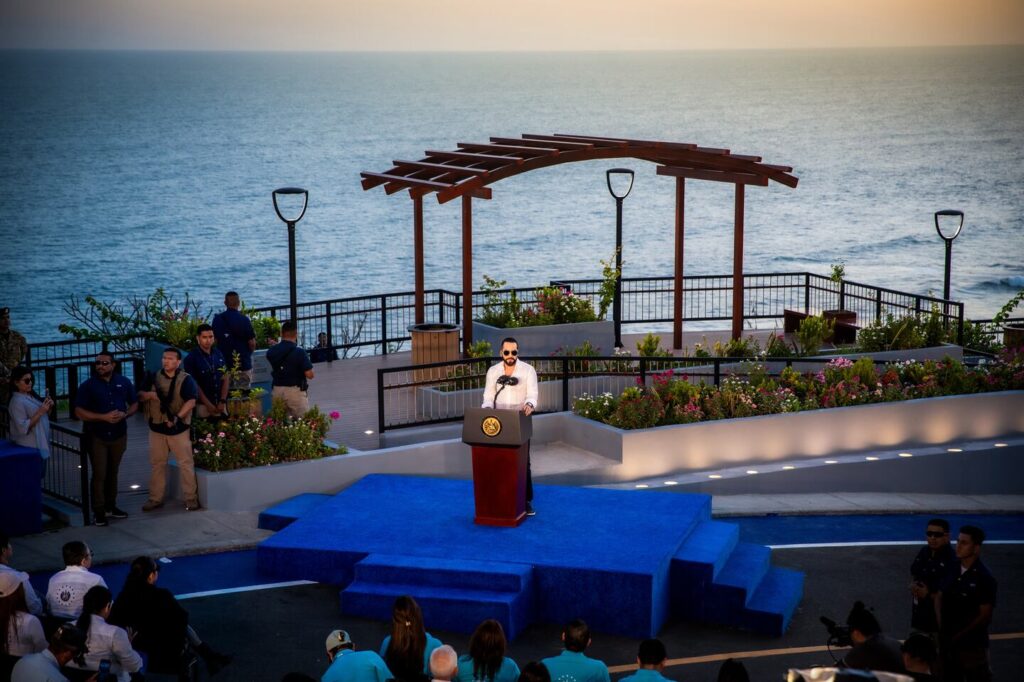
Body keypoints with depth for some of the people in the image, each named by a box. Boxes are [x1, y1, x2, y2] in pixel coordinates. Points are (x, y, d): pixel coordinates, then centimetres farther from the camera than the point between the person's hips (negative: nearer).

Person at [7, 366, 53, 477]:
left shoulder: (31, 396, 10)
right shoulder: (17, 402, -16)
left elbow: (43, 417, 20)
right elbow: (23, 428, -22)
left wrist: (49, 408, 0)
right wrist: (40, 412, -24)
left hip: (40, 445, 9)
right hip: (30, 448, -9)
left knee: (39, 476, 13)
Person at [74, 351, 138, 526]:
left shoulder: (124, 382, 2)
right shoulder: (88, 385, -7)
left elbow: (134, 404, 11)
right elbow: (79, 412, -10)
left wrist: (125, 414, -12)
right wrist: (104, 417, -20)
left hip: (118, 435, 3)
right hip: (97, 437, -3)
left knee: (112, 472, 13)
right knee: (99, 474, -5)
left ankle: (111, 506, 25)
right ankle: (98, 511, 2)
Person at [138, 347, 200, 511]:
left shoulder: (185, 379, -7)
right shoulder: (153, 378, 7)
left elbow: (191, 401, -16)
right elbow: (140, 396, 7)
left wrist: (178, 417, -28)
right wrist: (150, 394, -16)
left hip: (178, 428, -4)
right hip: (157, 427, 4)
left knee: (185, 463, -1)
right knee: (157, 463, 9)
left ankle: (191, 498, 6)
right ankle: (155, 498, 17)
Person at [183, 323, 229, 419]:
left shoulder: (218, 354, 5)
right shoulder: (191, 358, -8)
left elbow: (225, 378, 6)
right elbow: (194, 384, -8)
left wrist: (222, 401, -4)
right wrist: (208, 405, -12)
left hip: (220, 404, 4)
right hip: (203, 405, -4)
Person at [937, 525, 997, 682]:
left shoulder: (984, 579, -14)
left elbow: (985, 616, -14)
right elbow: (940, 597, 14)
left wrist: (960, 635, -11)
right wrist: (941, 627, 3)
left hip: (972, 645, -6)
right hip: (947, 642, 6)